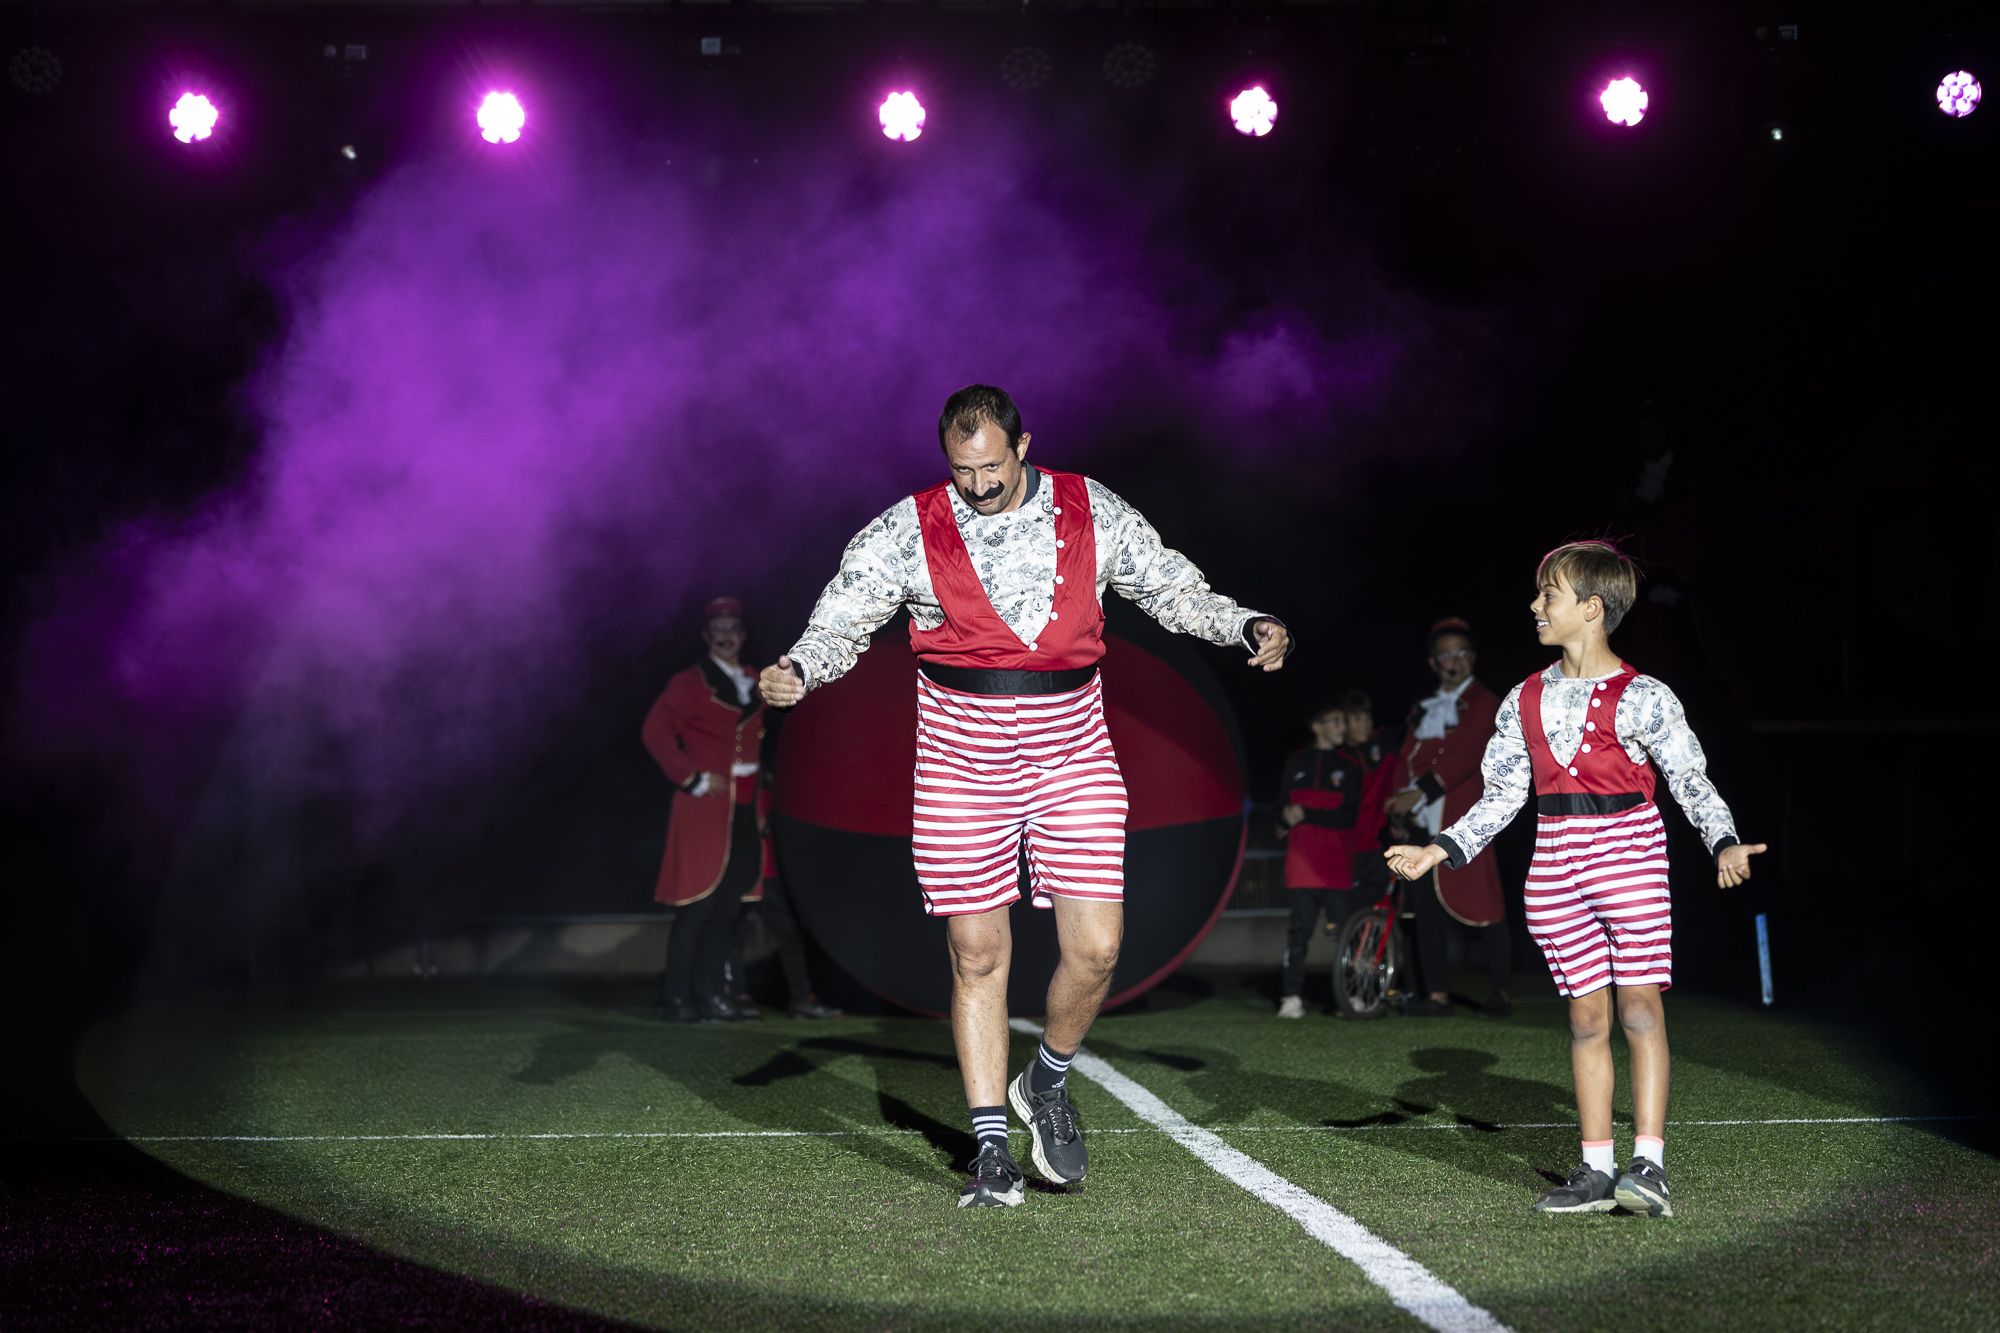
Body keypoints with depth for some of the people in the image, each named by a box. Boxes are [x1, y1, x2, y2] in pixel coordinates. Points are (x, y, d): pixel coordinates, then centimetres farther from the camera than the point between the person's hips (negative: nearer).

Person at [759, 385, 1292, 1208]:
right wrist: (798, 670, -23)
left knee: (1096, 948, -6)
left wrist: (1246, 627, -3)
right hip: (963, 762, -1)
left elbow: (1172, 587, 12)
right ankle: (992, 1149, 11)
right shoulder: (907, 531, -3)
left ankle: (1047, 1081, 23)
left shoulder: (1091, 513, 2)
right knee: (977, 955, 0)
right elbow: (841, 622, -2)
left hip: (1071, 757, 1)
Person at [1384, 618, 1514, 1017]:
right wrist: (1400, 799, -5)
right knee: (1425, 909, 3)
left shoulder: (1483, 703, 1)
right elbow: (1408, 757, 14)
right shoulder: (1423, 711, 22)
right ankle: (1436, 995, 6)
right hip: (1424, 825, 6)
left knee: (1482, 907, -7)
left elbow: (1465, 756, -11)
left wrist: (1420, 792, -17)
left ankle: (1499, 994, -2)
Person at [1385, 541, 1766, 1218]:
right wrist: (1441, 850, 6)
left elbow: (1692, 781, -3)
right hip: (1557, 861, 5)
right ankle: (1596, 1170, 10)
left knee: (1640, 1007, -8)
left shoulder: (1641, 697, -4)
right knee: (1587, 1016, 6)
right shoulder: (1526, 700, 10)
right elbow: (1502, 797, 14)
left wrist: (1724, 844, -19)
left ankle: (1649, 1166, -8)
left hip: (1629, 853, -4)